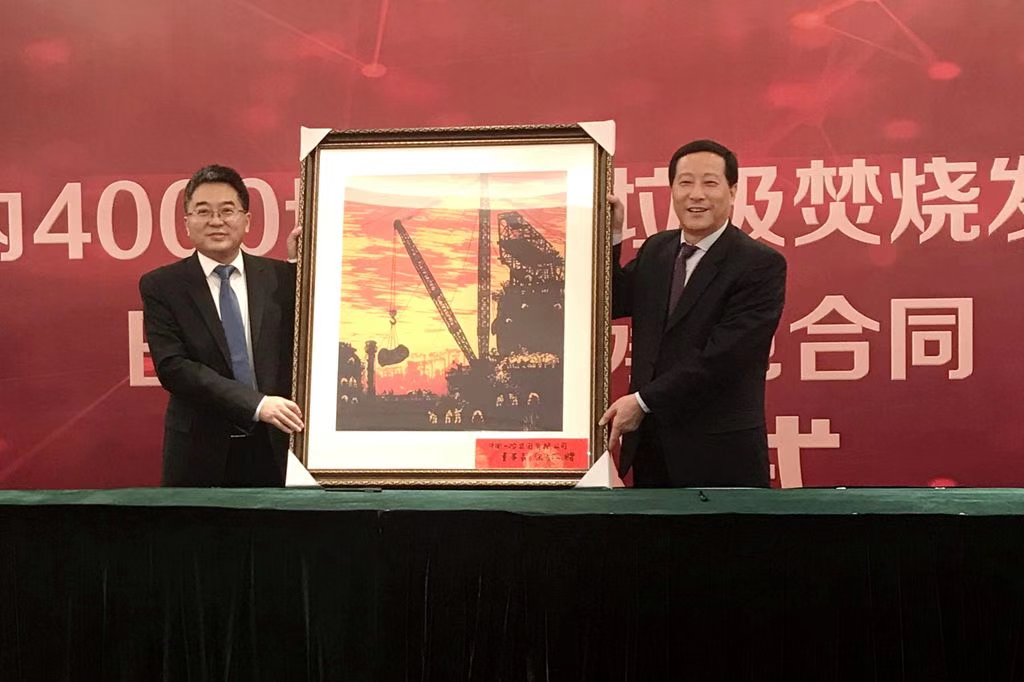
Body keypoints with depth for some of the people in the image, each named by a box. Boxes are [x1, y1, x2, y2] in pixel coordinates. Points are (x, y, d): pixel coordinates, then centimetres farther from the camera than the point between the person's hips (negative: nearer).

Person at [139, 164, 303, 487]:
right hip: (200, 452, -2)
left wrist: (298, 266, -6)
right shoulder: (160, 286, -1)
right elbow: (172, 366, -11)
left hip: (273, 448, 2)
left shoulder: (280, 276, 4)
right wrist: (256, 404, -20)